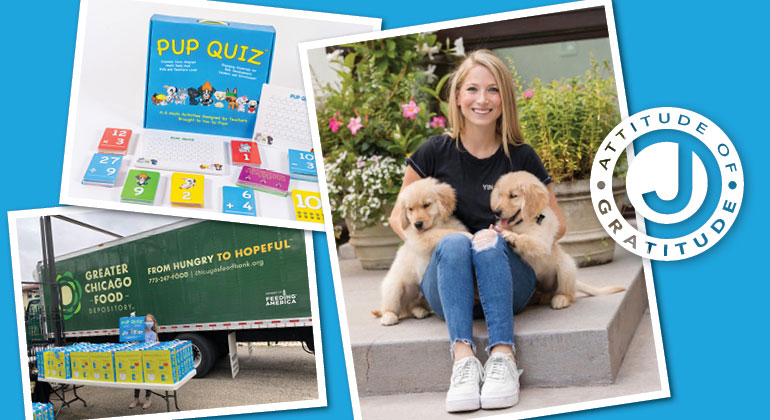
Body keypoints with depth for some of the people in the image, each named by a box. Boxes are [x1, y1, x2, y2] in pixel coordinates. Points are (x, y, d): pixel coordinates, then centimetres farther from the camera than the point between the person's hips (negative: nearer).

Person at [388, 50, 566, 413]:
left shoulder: (520, 157, 4)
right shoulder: (436, 152, 3)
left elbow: (557, 224, 9)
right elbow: (399, 217, 10)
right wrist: (430, 243, -10)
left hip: (508, 284, 0)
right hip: (447, 285, 0)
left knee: (491, 242, -32)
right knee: (454, 243, -32)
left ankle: (503, 356, -42)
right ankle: (462, 356, -45)